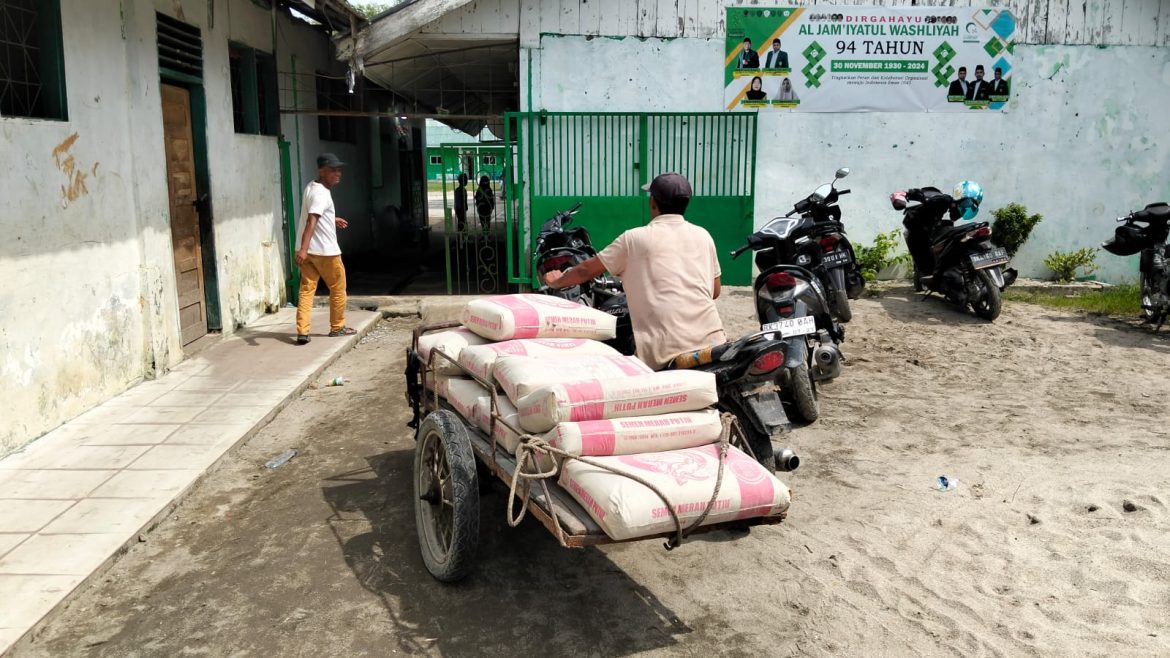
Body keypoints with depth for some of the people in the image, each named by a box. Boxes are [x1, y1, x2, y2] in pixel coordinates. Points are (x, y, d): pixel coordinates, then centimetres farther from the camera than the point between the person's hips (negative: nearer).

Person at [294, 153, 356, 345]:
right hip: (325, 251, -8)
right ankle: (337, 327, 21)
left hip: (309, 250, 9)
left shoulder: (311, 188, 12)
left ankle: (302, 332, -1)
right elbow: (311, 221, -30)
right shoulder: (321, 193, -18)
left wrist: (332, 220, 39)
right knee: (338, 289, 9)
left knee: (306, 289, 5)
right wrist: (303, 248, -39)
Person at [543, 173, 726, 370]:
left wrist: (557, 282, 33)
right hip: (711, 340, 3)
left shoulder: (635, 238, 5)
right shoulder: (703, 236, 15)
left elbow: (587, 270, 15)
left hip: (666, 348, -3)